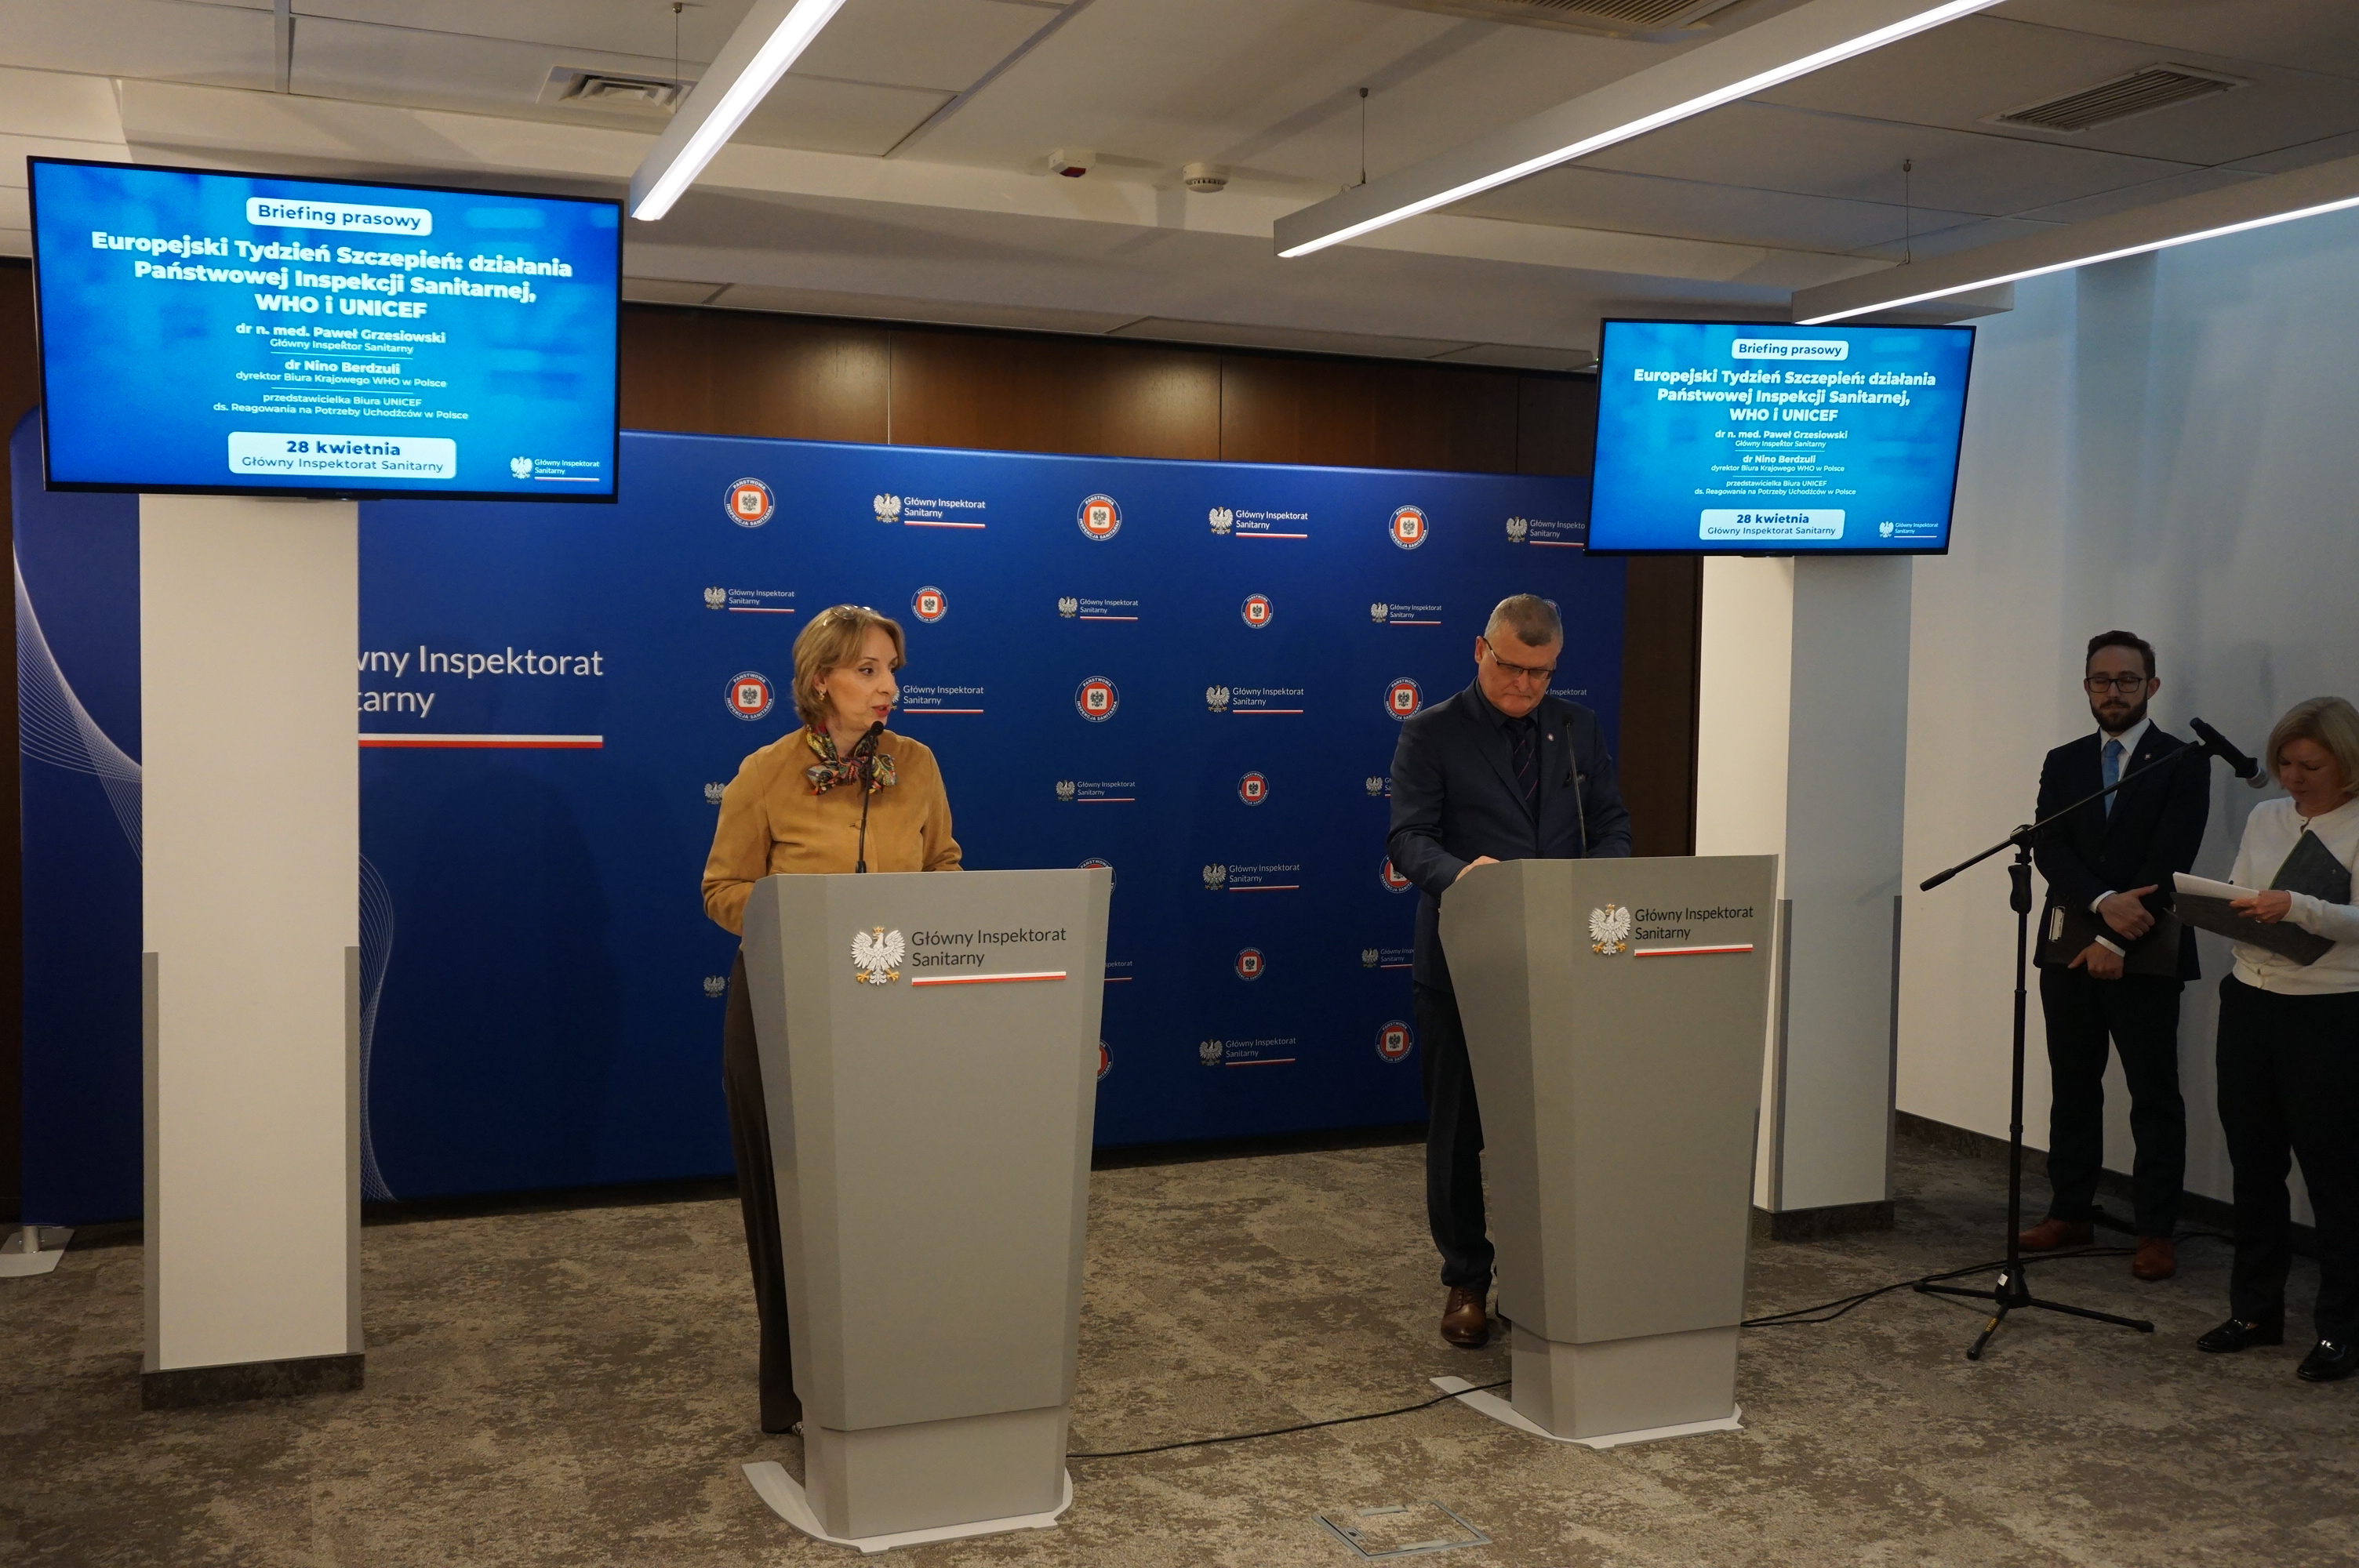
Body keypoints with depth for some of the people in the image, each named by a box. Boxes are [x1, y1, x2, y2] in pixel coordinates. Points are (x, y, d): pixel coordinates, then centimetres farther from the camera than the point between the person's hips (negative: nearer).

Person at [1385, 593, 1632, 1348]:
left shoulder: (1578, 728, 10)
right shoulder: (1432, 734, -2)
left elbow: (1612, 825, 10)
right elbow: (1408, 838, -11)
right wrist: (1461, 873, -32)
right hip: (1463, 964, -2)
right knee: (1457, 1131, 7)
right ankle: (1465, 1282, 21)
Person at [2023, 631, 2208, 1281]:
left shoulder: (2183, 763, -2)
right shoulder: (2063, 763, 11)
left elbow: (2169, 862, -10)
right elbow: (2048, 850, -1)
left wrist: (2116, 941, -15)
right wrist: (2104, 901, -19)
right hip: (2069, 951, 4)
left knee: (2155, 1098, 2)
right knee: (2072, 1089, 10)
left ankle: (2156, 1232, 7)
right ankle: (2070, 1213, 19)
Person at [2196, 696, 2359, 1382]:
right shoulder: (2264, 818, 11)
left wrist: (2295, 907, -32)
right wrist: (2220, 907, -8)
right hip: (2250, 1002, 6)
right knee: (2253, 1164, 12)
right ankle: (2256, 1310, 24)